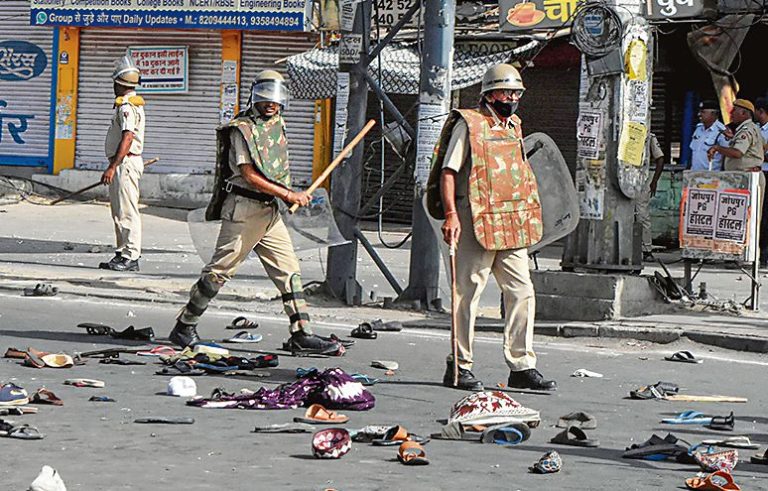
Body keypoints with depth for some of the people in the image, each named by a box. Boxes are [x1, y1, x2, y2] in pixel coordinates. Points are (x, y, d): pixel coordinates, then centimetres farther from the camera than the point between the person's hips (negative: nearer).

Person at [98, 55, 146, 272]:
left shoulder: (127, 107, -15)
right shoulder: (133, 104, 18)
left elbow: (127, 139, -25)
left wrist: (113, 167, -28)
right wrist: (114, 166, 27)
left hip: (125, 163, -11)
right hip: (123, 163, 11)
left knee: (127, 211, -11)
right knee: (119, 211, 15)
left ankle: (131, 256, -11)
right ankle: (123, 254, 19)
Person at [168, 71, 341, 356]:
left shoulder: (277, 125, 13)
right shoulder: (242, 129, -11)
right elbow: (248, 175, -17)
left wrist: (292, 196, 11)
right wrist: (288, 195, -17)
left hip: (270, 211, 8)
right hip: (244, 209, -8)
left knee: (289, 272, 2)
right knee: (219, 270, -3)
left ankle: (302, 335, 3)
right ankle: (184, 327, 8)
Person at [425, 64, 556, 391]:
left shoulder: (513, 127, 18)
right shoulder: (468, 124, -4)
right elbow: (447, 172, -10)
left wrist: (526, 218, 23)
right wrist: (451, 215, -20)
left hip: (511, 226, 7)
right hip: (475, 221, -7)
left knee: (522, 292, 3)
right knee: (468, 292, -3)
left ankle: (522, 367, 7)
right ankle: (460, 367, 4)